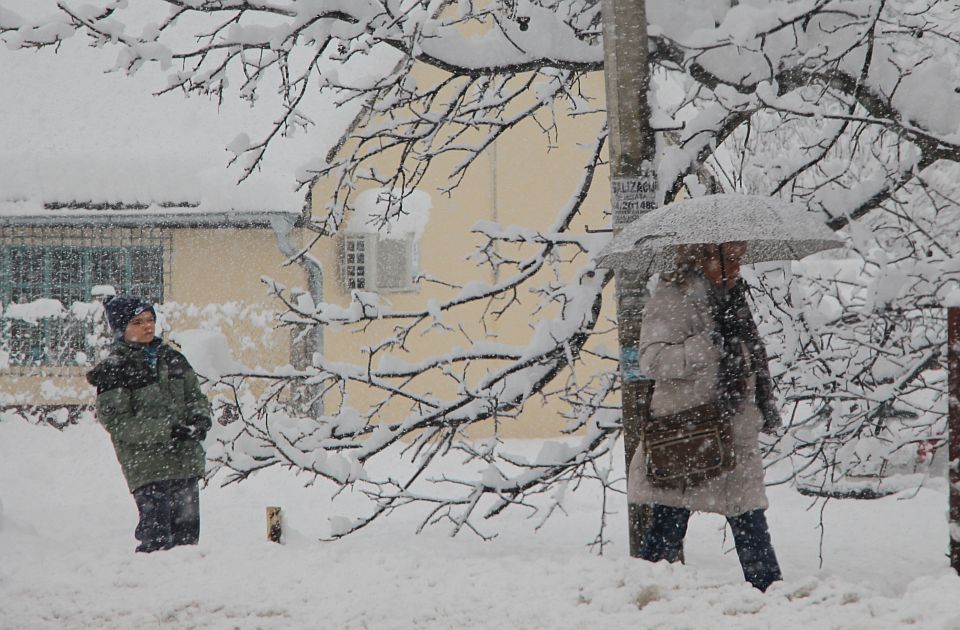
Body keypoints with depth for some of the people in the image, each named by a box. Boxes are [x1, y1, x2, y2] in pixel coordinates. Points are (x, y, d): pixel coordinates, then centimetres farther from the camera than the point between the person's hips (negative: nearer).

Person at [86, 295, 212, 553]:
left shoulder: (172, 358, 14)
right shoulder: (113, 370, -5)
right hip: (146, 466, -6)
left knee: (187, 531, 8)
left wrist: (200, 419, -3)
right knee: (158, 537, -12)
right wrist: (166, 430, -18)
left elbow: (195, 395, 20)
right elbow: (116, 420, -11)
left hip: (186, 462, 6)